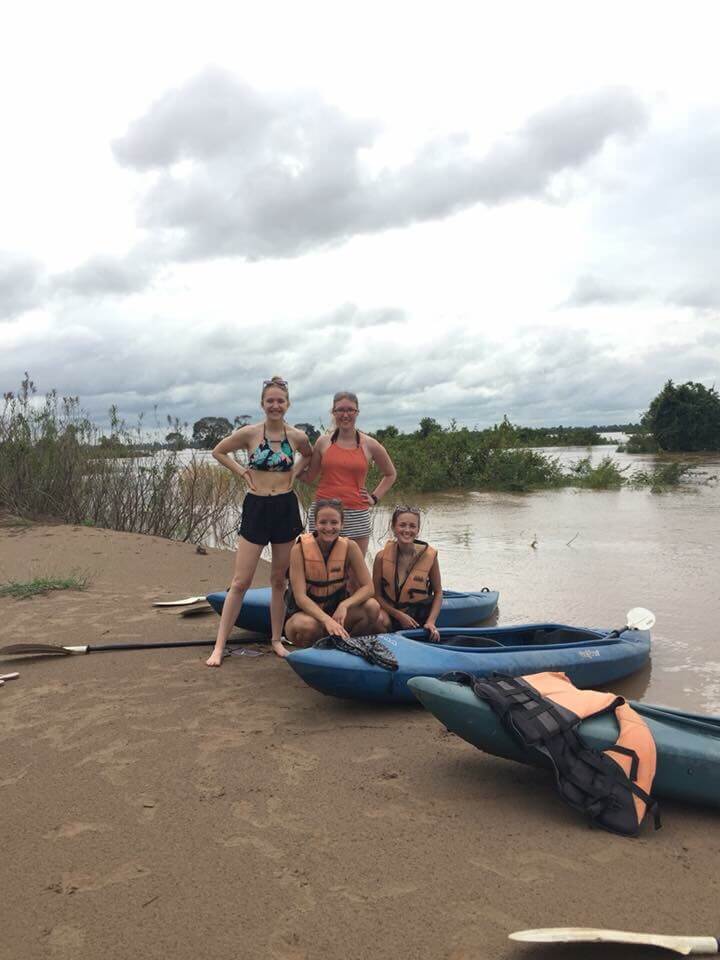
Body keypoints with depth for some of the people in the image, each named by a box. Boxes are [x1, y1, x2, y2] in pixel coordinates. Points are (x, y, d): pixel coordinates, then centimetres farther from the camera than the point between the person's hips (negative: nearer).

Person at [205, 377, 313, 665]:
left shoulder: (297, 436, 0)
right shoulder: (249, 433, -7)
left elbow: (308, 455, 22)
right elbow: (219, 451, 7)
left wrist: (294, 473, 6)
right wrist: (243, 473, -1)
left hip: (286, 508, 2)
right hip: (256, 507, -2)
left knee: (279, 579, 11)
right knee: (240, 582, -2)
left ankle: (277, 639, 24)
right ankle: (219, 647, 5)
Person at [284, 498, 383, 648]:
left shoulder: (349, 547, -9)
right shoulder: (299, 549, -16)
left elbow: (368, 587, -12)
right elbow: (300, 596, -22)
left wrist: (344, 605, -31)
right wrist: (327, 620, -37)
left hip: (336, 610, 3)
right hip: (304, 612, -3)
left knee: (372, 607, -23)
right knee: (308, 627, -37)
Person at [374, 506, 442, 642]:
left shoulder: (429, 555, -11)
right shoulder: (382, 557, -12)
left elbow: (438, 592, 0)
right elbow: (377, 594, -6)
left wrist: (431, 621, -12)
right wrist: (399, 615, -18)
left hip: (420, 618, 1)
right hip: (391, 611, -1)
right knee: (380, 620, -32)